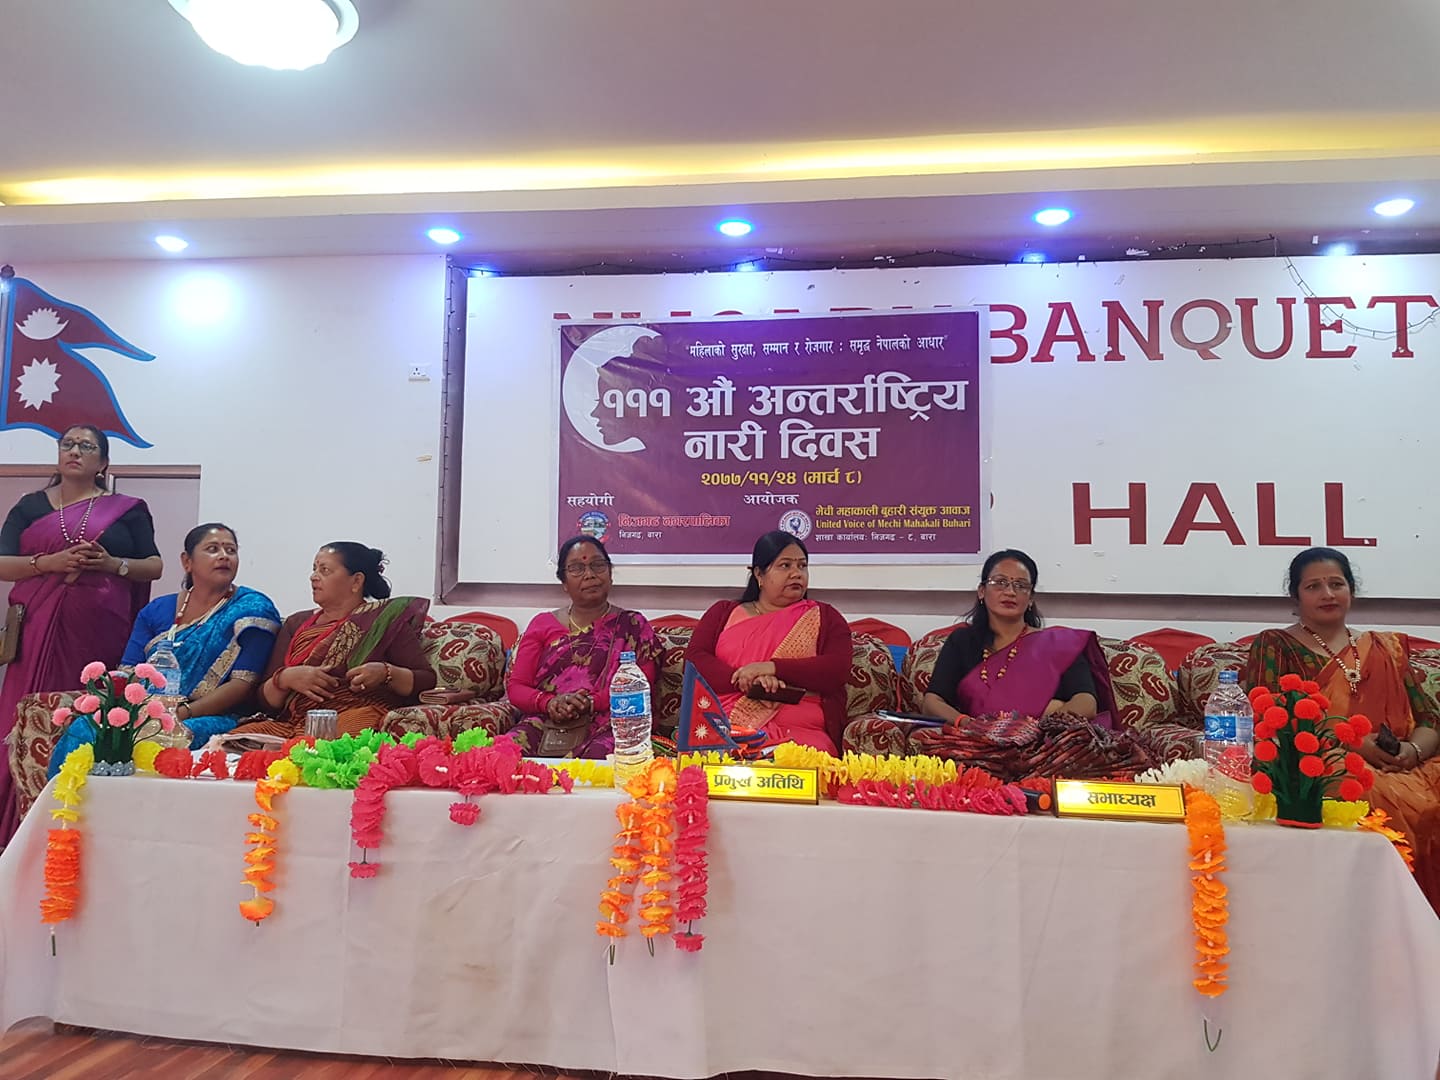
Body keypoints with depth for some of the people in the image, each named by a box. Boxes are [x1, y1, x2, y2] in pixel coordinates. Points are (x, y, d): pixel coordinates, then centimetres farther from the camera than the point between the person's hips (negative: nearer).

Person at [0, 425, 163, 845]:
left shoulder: (127, 509, 12)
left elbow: (154, 566, 9)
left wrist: (113, 564, -9)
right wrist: (51, 562, -11)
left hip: (99, 630, -1)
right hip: (40, 630, 2)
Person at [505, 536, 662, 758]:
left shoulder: (633, 625, 13)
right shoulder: (542, 624, 19)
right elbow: (515, 687, 12)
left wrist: (592, 702, -15)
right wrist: (550, 703, -10)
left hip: (604, 727, -2)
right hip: (543, 725, 2)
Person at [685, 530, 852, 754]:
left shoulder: (825, 618, 17)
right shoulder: (723, 613, 20)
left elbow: (838, 670, 0)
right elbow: (694, 659, 5)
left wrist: (772, 668, -12)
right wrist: (745, 680, -13)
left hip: (797, 732, -1)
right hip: (724, 726, 1)